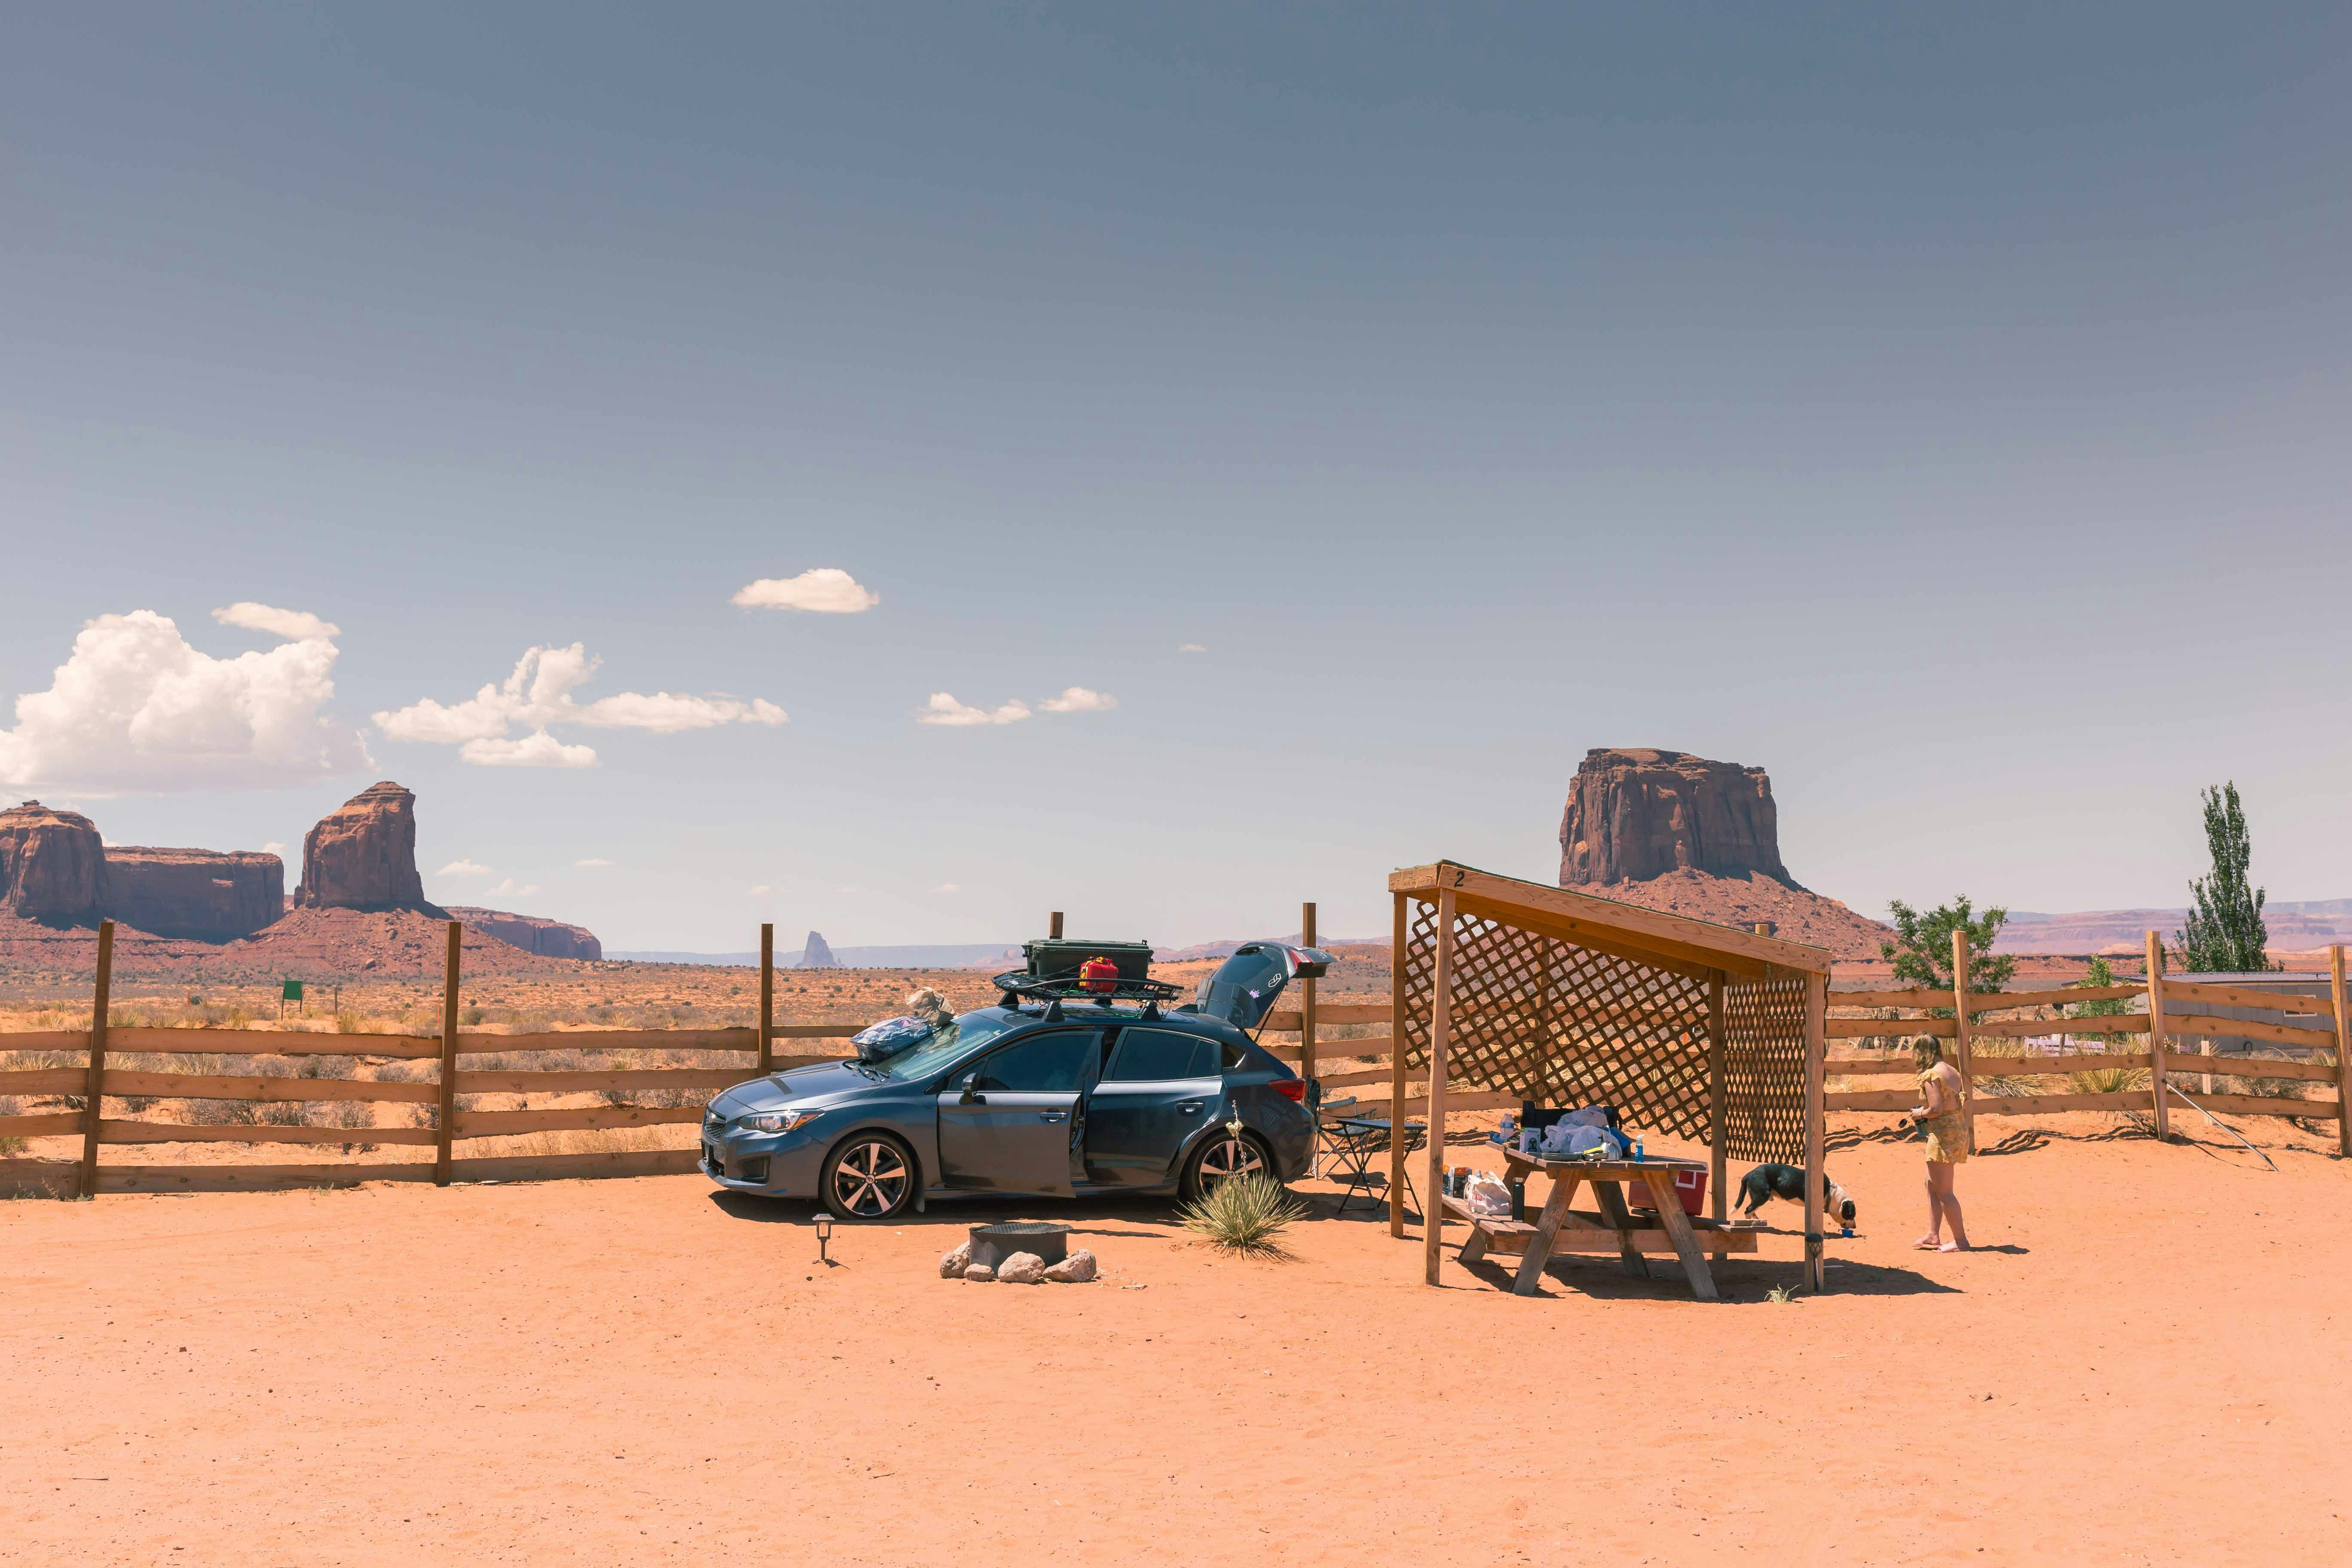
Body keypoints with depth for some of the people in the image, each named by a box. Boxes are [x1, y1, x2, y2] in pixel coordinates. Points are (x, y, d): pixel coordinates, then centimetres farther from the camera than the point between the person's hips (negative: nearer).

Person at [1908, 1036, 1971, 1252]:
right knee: (1932, 1185, 16)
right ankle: (1933, 1236, 19)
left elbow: (1936, 1109, -20)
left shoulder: (1931, 1075, -15)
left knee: (1944, 1191, -1)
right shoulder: (1953, 1071, 12)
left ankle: (1961, 1240, 3)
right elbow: (1964, 1106, 14)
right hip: (1959, 1131, 10)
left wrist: (1920, 1114, -3)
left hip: (1944, 1135, -10)